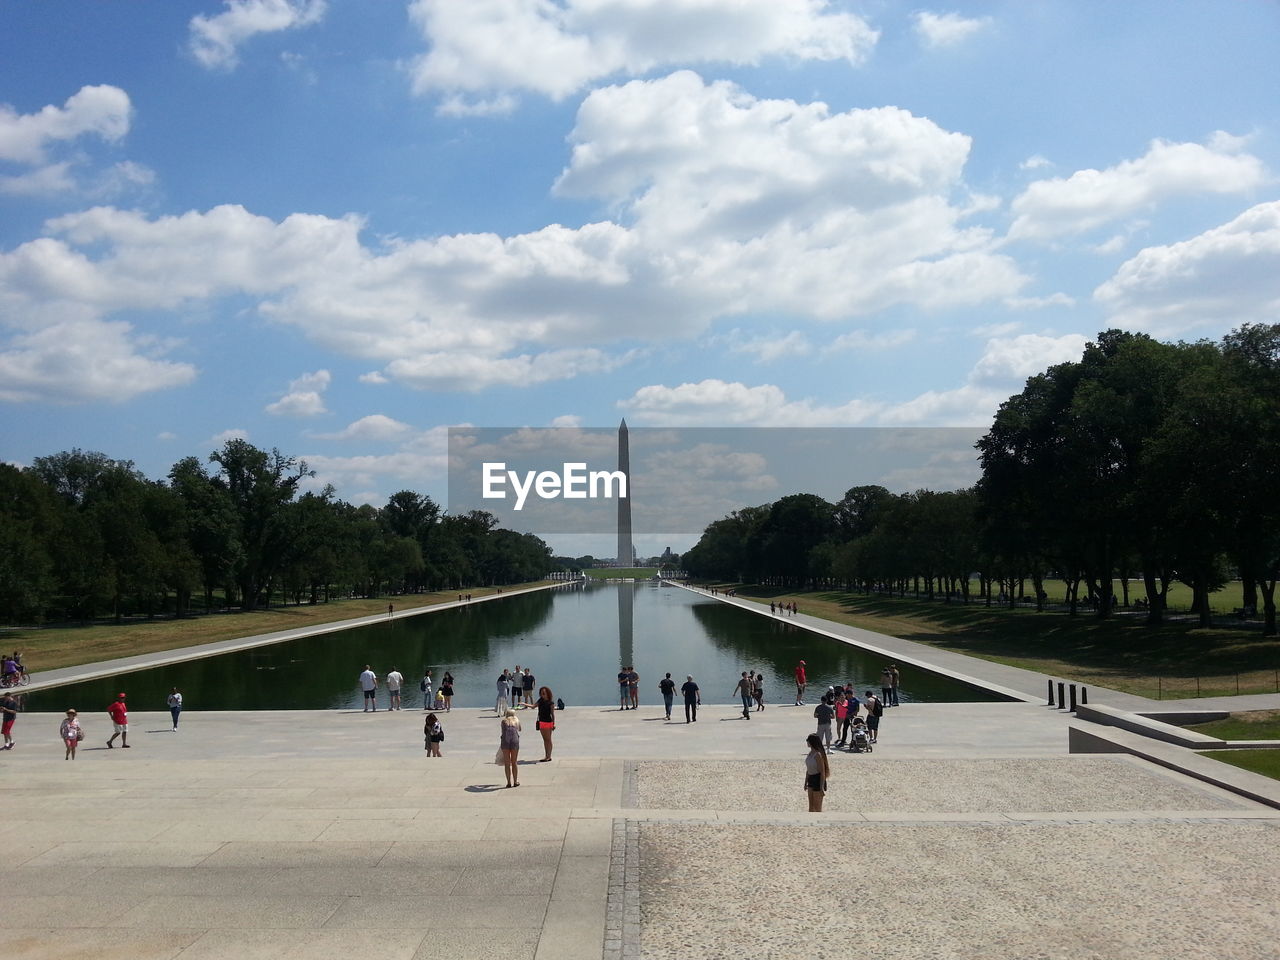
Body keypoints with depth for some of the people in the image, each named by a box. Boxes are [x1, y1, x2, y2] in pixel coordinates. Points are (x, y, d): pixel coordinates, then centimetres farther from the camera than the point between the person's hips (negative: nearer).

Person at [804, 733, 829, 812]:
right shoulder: (810, 753, 6)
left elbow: (822, 772, -21)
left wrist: (822, 788, -22)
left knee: (817, 808, 2)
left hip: (818, 780, -9)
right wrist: (806, 782, 21)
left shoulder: (818, 755, -22)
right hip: (811, 780, 9)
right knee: (811, 806, 17)